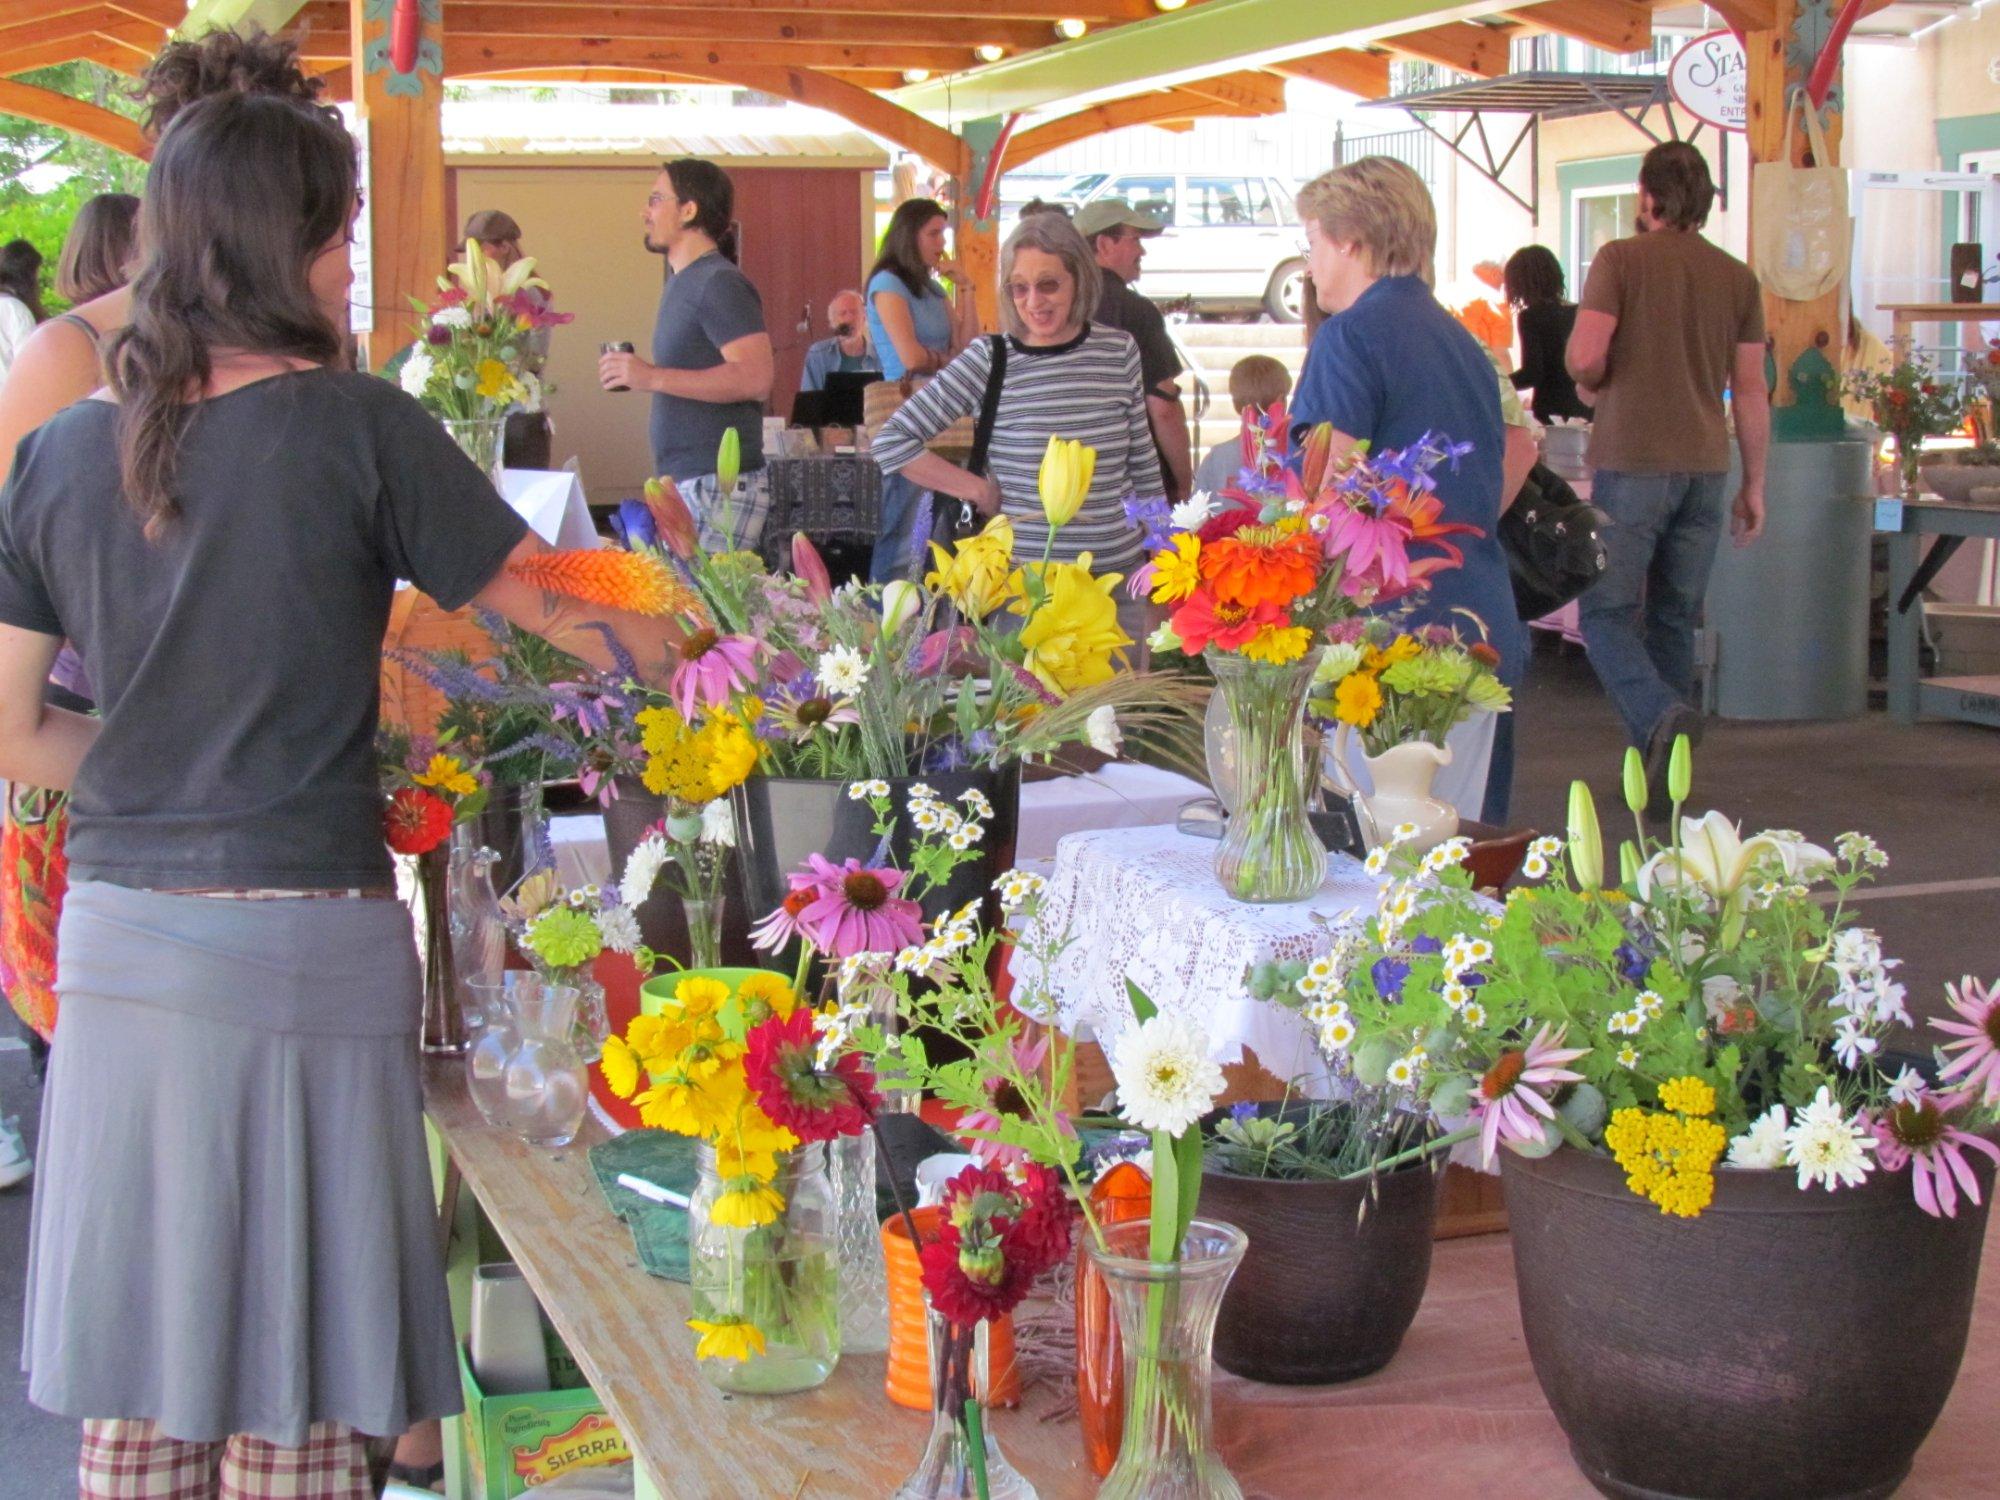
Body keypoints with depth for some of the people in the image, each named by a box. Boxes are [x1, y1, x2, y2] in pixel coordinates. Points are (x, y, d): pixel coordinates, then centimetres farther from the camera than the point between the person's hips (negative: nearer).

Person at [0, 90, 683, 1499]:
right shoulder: (357, 427, -8)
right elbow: (557, 613, 0)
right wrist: (684, 642, 16)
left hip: (116, 935, 5)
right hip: (303, 943, -4)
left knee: (139, 1387, 12)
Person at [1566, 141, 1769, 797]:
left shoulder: (1621, 259, -5)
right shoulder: (1737, 277, 9)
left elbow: (1585, 357, -16)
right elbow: (1751, 389, 9)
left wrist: (1590, 386, 8)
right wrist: (1754, 484, 15)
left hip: (1631, 462, -5)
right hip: (1705, 467, 5)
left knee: (1607, 611, 1)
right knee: (1674, 620, 11)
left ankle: (1661, 717, -25)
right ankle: (1658, 775, 12)